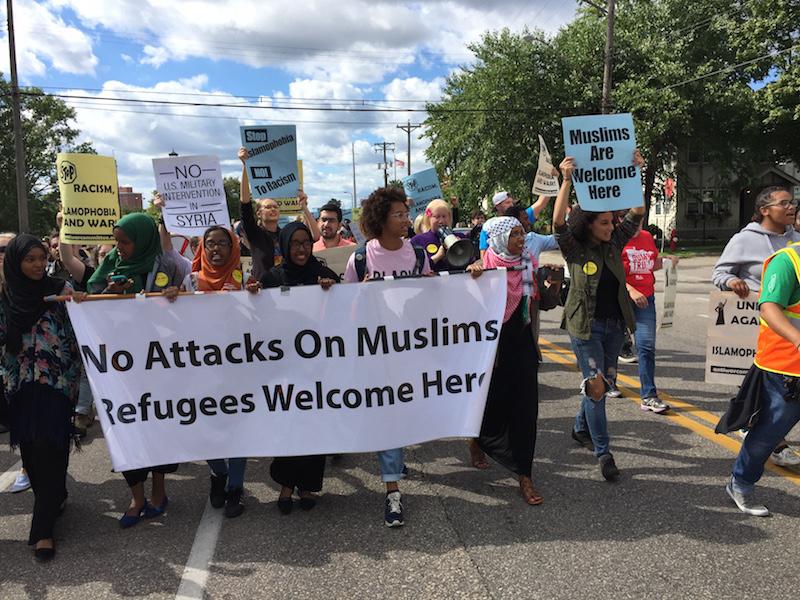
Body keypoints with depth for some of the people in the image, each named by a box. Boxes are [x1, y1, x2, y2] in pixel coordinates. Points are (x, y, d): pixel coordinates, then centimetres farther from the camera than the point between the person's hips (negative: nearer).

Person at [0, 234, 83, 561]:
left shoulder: (60, 289, -2)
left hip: (55, 382, -4)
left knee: (49, 448, -8)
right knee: (30, 449, 10)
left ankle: (43, 528, -1)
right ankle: (55, 498, 35)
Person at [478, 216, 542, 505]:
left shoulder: (529, 264, 4)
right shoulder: (484, 265, -9)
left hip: (521, 342, 3)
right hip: (491, 342, -3)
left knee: (525, 406, -1)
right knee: (492, 403, 8)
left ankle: (524, 476, 7)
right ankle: (477, 441, 44)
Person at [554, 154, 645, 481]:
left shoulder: (614, 243, 5)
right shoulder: (574, 249, -9)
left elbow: (637, 212, 3)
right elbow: (558, 222, -25)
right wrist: (567, 181, -32)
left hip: (614, 324, 6)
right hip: (586, 326, -6)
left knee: (605, 383, 14)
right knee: (595, 384, -8)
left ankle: (581, 428, 37)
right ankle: (603, 452, 1)